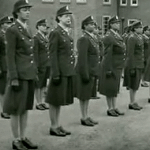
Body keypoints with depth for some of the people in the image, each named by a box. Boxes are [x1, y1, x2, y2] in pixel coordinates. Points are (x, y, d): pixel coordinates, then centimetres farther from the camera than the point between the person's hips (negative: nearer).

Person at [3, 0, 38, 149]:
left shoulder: (28, 29, 13)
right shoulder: (12, 30, -11)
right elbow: (10, 57, -14)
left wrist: (35, 72, 15)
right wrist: (14, 78, -18)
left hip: (30, 74, 8)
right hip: (19, 75, -8)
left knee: (25, 107, 13)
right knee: (16, 109, 1)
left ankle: (23, 137, 22)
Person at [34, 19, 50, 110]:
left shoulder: (46, 38, 16)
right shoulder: (36, 38, -9)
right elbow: (35, 53, -14)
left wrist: (50, 64, 12)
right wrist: (37, 65, -18)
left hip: (47, 65, 8)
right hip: (41, 65, -8)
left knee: (43, 85, 12)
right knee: (38, 85, 1)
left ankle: (41, 102, 19)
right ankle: (38, 103, 7)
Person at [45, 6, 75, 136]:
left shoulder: (67, 34, 15)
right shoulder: (55, 33, -10)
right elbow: (53, 55, -15)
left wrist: (71, 71, 15)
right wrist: (56, 74, -19)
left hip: (68, 72, 9)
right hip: (60, 72, -9)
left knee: (61, 99, 13)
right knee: (55, 100, 1)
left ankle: (57, 125, 22)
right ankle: (54, 127, 10)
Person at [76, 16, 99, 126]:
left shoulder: (92, 38, 15)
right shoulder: (84, 39, -14)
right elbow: (82, 58, -20)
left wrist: (95, 72, 15)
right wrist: (85, 74, -22)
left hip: (92, 72, 9)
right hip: (86, 72, -9)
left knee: (88, 95, 14)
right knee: (84, 96, 1)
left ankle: (86, 116, 23)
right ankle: (84, 118, 9)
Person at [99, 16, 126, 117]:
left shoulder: (118, 36, 13)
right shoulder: (109, 37, -14)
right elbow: (107, 54, -19)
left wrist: (122, 67, 15)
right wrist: (109, 69, -21)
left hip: (118, 67, 9)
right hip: (111, 66, -8)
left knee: (115, 88, 14)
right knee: (110, 89, 2)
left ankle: (114, 107, 23)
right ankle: (110, 109, 11)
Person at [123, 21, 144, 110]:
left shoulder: (140, 37, 12)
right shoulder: (132, 38, -15)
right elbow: (130, 54, -19)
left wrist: (143, 65, 15)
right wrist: (132, 67, -21)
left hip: (140, 65, 8)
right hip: (134, 65, -8)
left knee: (136, 85, 13)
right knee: (133, 85, 0)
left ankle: (133, 102, 21)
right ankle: (132, 103, 9)